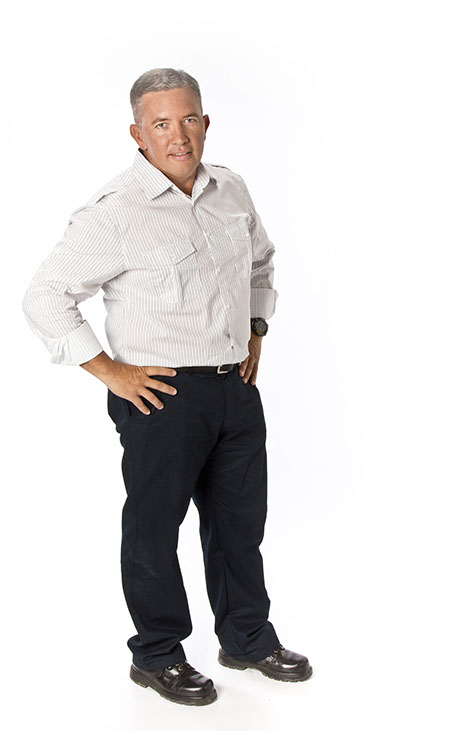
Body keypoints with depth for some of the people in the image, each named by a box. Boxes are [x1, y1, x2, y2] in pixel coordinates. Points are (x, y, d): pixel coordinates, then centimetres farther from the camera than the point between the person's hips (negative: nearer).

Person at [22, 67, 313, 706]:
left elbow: (260, 263, 25)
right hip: (161, 395, -6)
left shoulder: (231, 190, 6)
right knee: (154, 527, 8)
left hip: (236, 386, 6)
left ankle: (248, 639, 36)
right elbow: (44, 297, -13)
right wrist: (110, 372, -14)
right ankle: (157, 655, 27)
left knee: (241, 519, 17)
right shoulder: (115, 211, -14)